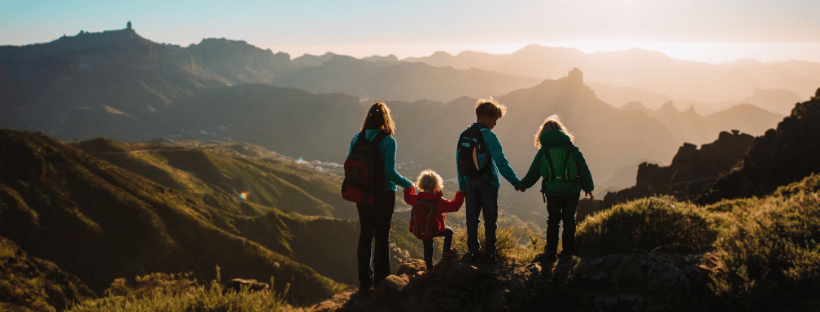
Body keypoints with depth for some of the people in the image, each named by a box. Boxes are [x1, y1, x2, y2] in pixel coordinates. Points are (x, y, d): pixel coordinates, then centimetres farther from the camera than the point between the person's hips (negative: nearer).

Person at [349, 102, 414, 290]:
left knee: (365, 234, 13)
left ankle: (365, 280, 20)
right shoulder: (388, 141, -13)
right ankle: (380, 279, 12)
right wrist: (408, 184, -2)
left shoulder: (356, 139, 1)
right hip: (383, 194, -4)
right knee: (382, 236, 6)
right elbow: (390, 172, -17)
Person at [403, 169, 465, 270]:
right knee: (449, 232, 22)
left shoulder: (417, 199, -8)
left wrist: (408, 188, 33)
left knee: (427, 248, 20)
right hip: (434, 230, -5)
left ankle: (429, 268, 26)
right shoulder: (438, 201, -21)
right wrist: (460, 194, -7)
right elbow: (454, 206, -18)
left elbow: (408, 198, 15)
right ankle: (446, 251, 30)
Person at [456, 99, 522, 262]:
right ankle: (490, 252, 11)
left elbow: (459, 162, 8)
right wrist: (515, 182, -14)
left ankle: (473, 251, 16)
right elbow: (501, 162, -19)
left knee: (472, 218, 12)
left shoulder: (463, 136, 3)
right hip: (488, 183, -4)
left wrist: (462, 185, 15)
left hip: (470, 182, 4)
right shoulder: (489, 136, -15)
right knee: (490, 219, 8)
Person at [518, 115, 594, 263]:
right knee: (569, 220, 16)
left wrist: (523, 184, 23)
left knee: (553, 221, 15)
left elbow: (533, 172, 5)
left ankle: (551, 253, 16)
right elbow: (583, 169, 2)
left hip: (552, 193, 0)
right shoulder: (572, 148, -1)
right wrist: (588, 188, 14)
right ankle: (568, 251, 22)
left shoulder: (542, 152, -2)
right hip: (573, 192, 1)